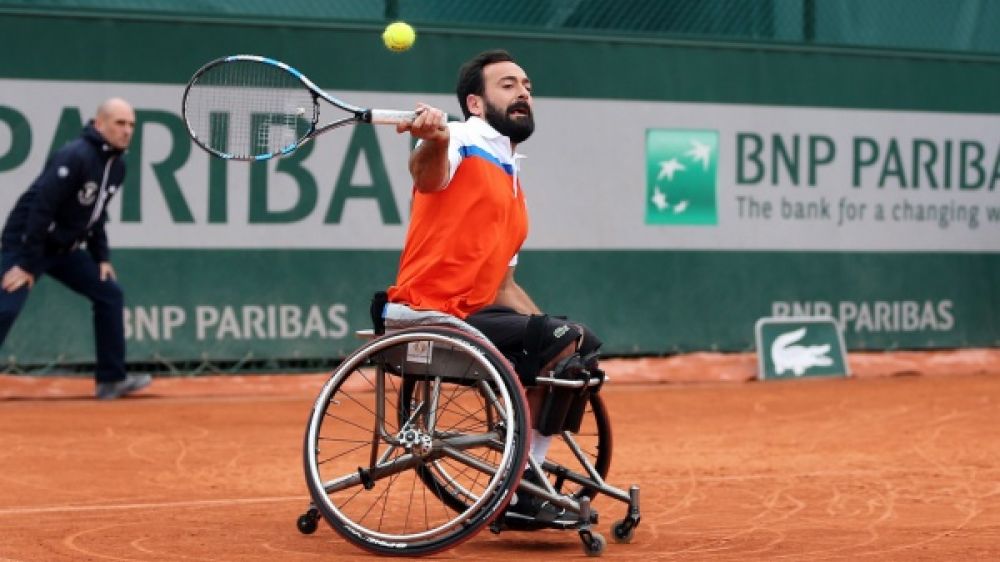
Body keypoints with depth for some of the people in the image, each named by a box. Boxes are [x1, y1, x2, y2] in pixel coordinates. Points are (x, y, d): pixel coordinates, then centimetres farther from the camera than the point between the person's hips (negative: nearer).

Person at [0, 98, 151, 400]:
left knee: (109, 294, 7)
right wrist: (27, 264, -25)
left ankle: (111, 379, 12)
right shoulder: (74, 157, -23)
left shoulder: (117, 166, 4)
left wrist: (101, 258, 8)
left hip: (65, 248, 9)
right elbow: (40, 208, -26)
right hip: (26, 242, -9)